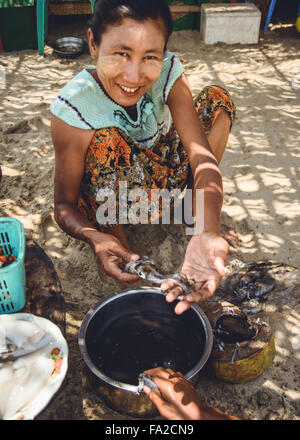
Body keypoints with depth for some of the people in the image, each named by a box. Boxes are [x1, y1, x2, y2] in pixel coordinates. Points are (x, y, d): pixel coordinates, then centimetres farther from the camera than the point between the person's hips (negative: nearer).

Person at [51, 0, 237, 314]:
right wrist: (96, 239, -47)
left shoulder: (168, 73, -21)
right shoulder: (73, 108, -28)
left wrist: (208, 231, -51)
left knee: (216, 98, -12)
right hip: (110, 199, -3)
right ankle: (118, 238, -13)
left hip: (163, 176, 4)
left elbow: (202, 155, -32)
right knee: (107, 140, -36)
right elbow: (64, 205, -23)